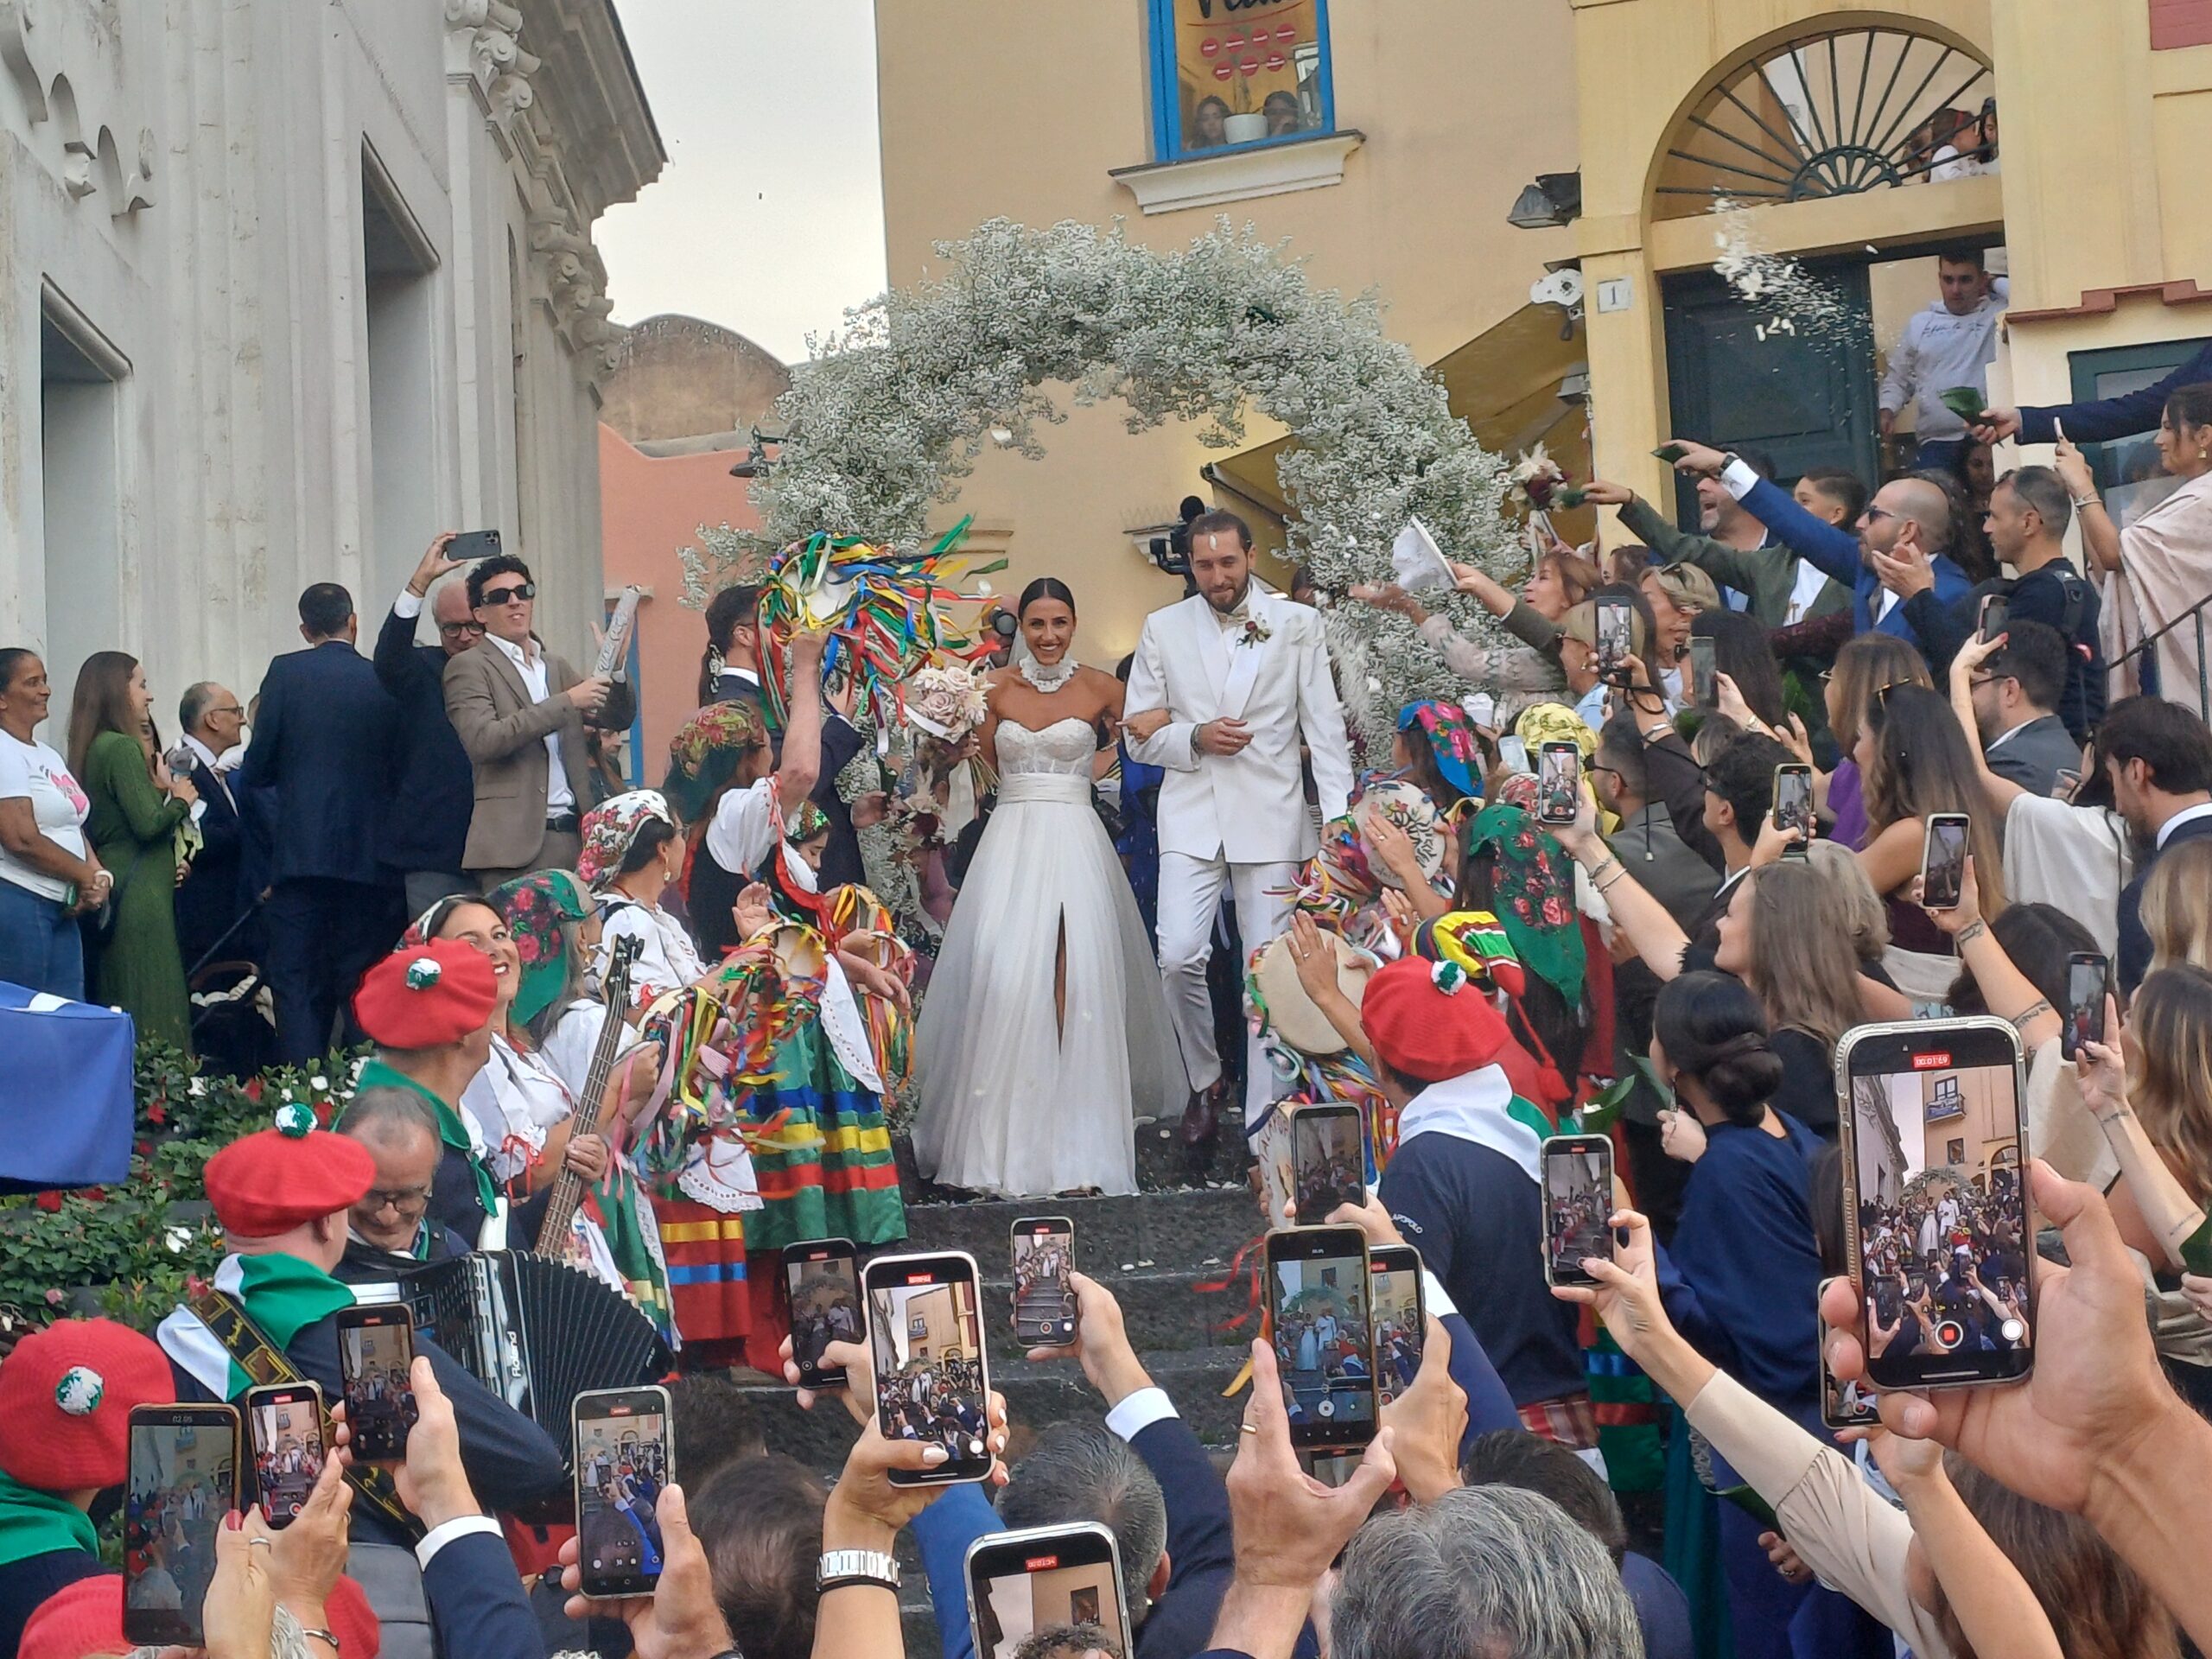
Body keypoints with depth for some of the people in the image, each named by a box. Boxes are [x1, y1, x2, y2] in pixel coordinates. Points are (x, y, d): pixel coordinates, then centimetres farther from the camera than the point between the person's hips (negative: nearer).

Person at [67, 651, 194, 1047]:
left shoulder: (95, 748, 14)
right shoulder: (123, 748, -12)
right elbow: (149, 824, -19)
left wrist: (159, 789, 12)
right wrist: (180, 799, -2)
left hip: (112, 892, 9)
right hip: (139, 895, -9)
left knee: (115, 1007, 8)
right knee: (152, 1013, -10)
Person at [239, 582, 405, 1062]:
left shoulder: (286, 672, -2)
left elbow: (256, 770, -4)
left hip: (301, 855, -2)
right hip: (369, 859, 2)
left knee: (297, 990, 1)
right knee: (364, 989, 8)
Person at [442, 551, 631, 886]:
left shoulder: (556, 667, 21)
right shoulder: (468, 667, 1)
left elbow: (619, 717, 20)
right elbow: (482, 741, -14)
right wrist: (566, 702, -15)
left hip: (572, 834, 6)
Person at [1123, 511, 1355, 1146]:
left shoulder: (1297, 625, 4)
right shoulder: (1163, 629, 7)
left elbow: (1325, 729, 2)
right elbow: (1140, 734, 10)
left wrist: (1338, 820, -7)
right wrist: (1195, 738, -10)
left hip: (1270, 818, -1)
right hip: (1191, 816, 1)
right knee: (1179, 956, -13)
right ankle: (1204, 1080, 11)